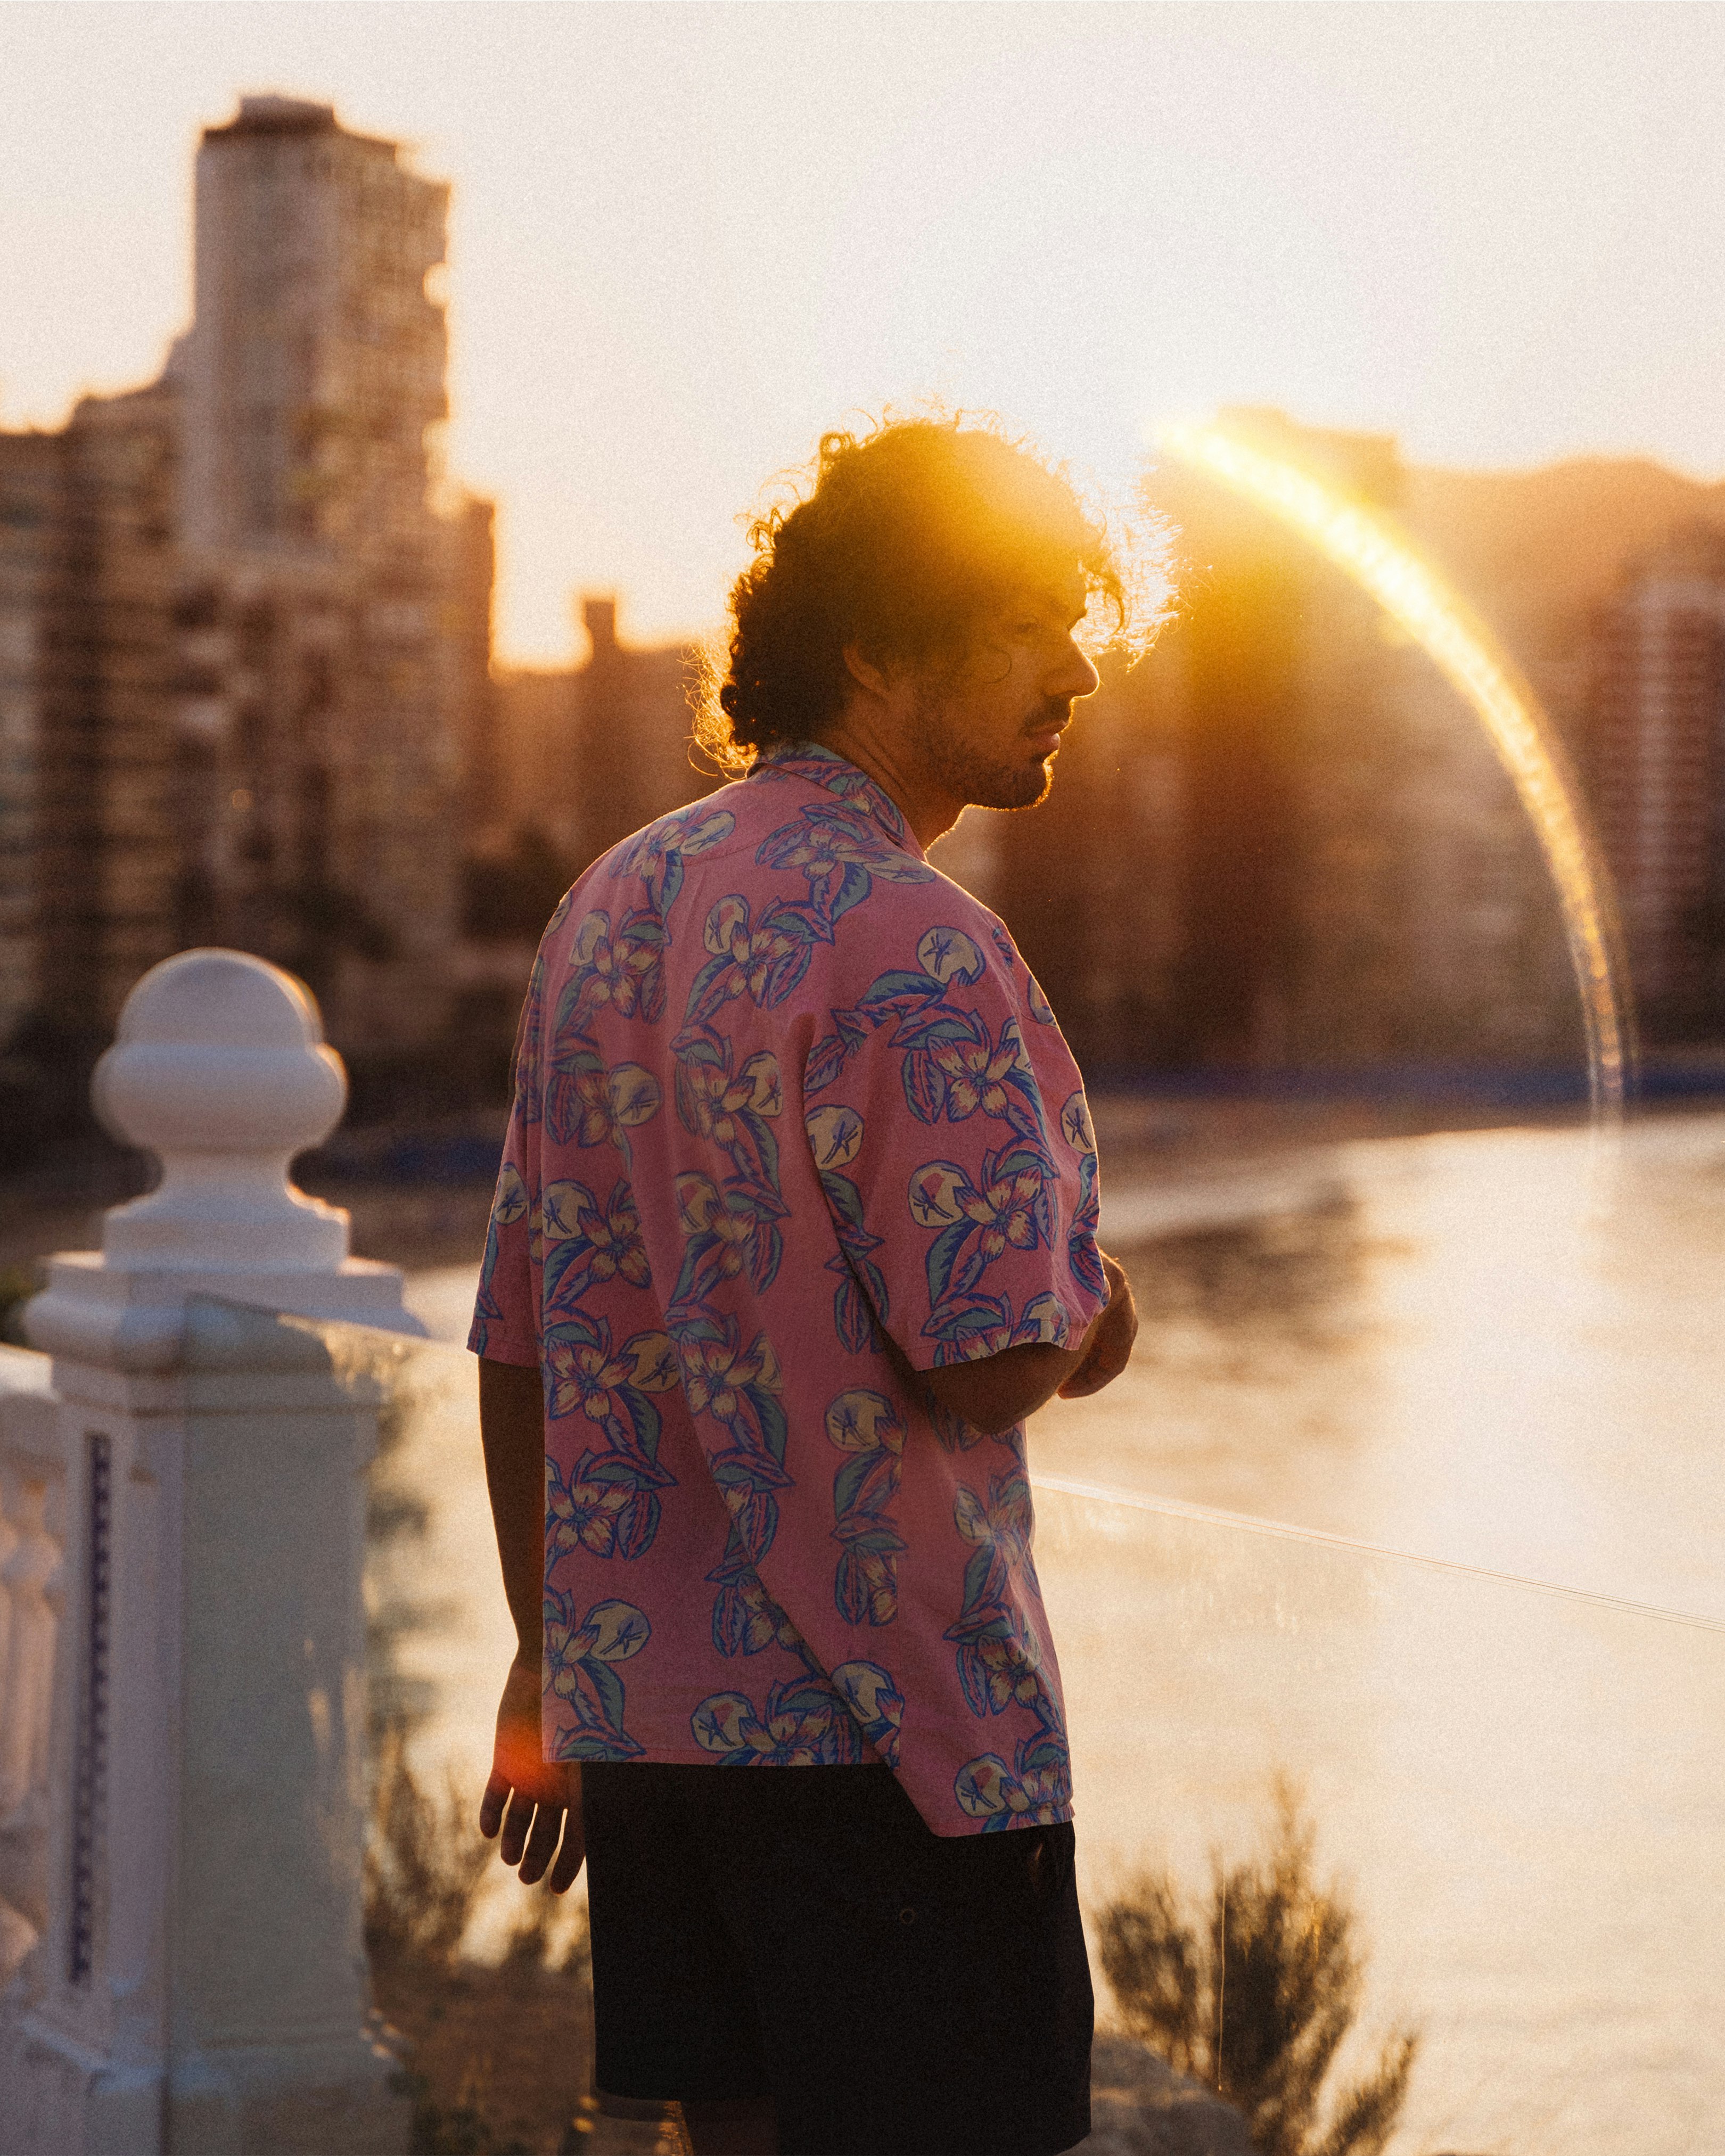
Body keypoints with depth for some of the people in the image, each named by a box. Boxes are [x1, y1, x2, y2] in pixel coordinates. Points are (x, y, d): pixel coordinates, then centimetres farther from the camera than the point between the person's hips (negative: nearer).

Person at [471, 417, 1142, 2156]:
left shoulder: (608, 905, 11)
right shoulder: (910, 944, -16)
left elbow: (520, 1339, 15)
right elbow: (987, 1357, -21)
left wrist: (549, 1659, 21)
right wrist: (1089, 1323, 2)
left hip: (646, 1696, 8)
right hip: (889, 1719, -8)